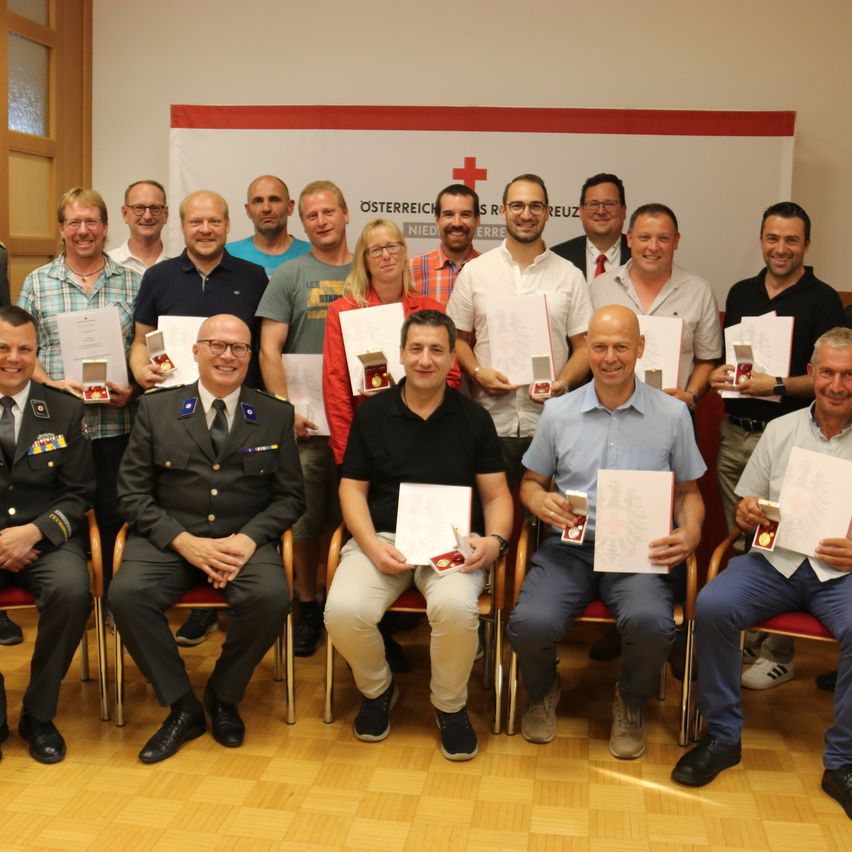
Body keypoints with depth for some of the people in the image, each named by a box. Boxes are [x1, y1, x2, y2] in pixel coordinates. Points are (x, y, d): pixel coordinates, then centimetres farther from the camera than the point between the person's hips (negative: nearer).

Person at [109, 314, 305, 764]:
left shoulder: (276, 415, 9)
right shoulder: (155, 409, 7)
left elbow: (290, 496, 7)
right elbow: (132, 494, 2)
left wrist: (248, 539, -12)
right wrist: (185, 542, -13)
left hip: (245, 541, 0)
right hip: (170, 538, 0)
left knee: (271, 598, -29)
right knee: (126, 594, -28)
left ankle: (223, 697, 0)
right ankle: (182, 707, -8)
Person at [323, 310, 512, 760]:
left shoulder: (474, 418, 8)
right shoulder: (371, 413, 9)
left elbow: (496, 493, 8)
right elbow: (352, 488, 7)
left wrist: (495, 540, -14)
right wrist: (372, 545, -10)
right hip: (382, 538, 1)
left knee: (455, 606, -34)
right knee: (343, 611, -28)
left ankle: (451, 705, -2)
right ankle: (377, 690, 8)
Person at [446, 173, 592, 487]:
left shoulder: (570, 275, 7)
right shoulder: (474, 271, 7)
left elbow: (583, 346, 8)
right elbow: (459, 337, 11)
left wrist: (564, 382, -10)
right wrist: (477, 372, -8)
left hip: (550, 426, 0)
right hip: (490, 422, 0)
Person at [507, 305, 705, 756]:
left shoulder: (672, 414, 6)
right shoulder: (558, 412, 8)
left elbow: (689, 491, 14)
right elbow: (531, 481, 18)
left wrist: (690, 533, -7)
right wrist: (540, 501, -7)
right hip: (570, 547, 1)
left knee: (650, 622, -33)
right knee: (531, 622, -28)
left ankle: (630, 703, 5)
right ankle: (542, 693, 12)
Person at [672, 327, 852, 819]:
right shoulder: (780, 430, 14)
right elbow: (745, 510, 17)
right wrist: (748, 515, -6)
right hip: (775, 559, 2)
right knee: (712, 607, -25)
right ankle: (723, 736, -7)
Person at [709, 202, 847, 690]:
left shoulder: (822, 300, -4)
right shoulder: (740, 294, 12)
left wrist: (776, 385, -21)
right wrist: (719, 374, 0)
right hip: (735, 432, 6)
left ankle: (778, 654, 8)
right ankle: (745, 637, 25)